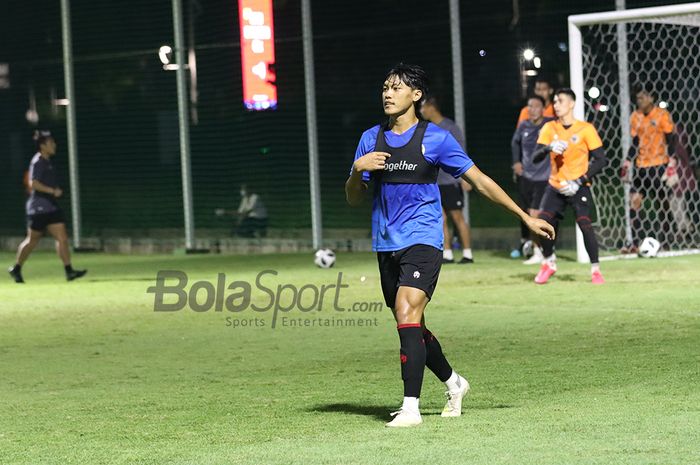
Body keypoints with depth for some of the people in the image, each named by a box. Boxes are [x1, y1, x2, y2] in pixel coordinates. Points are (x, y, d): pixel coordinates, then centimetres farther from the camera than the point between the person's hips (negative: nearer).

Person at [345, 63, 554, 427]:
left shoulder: (435, 138, -4)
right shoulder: (371, 138, 8)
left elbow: (479, 180, 2)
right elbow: (353, 199, 11)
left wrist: (525, 216, 2)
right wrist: (358, 169, -11)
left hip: (423, 239, -5)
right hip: (386, 244, 5)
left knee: (407, 313, -22)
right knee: (411, 326, 12)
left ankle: (410, 407, -22)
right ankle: (453, 383, 37)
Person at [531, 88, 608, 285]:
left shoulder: (585, 129, -7)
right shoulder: (549, 128, 3)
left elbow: (600, 160, -8)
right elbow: (535, 157, -5)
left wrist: (579, 182, -17)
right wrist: (549, 147, -27)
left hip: (579, 187, -3)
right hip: (555, 186, 4)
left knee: (585, 224, -19)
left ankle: (596, 270, -5)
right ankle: (549, 264, 17)